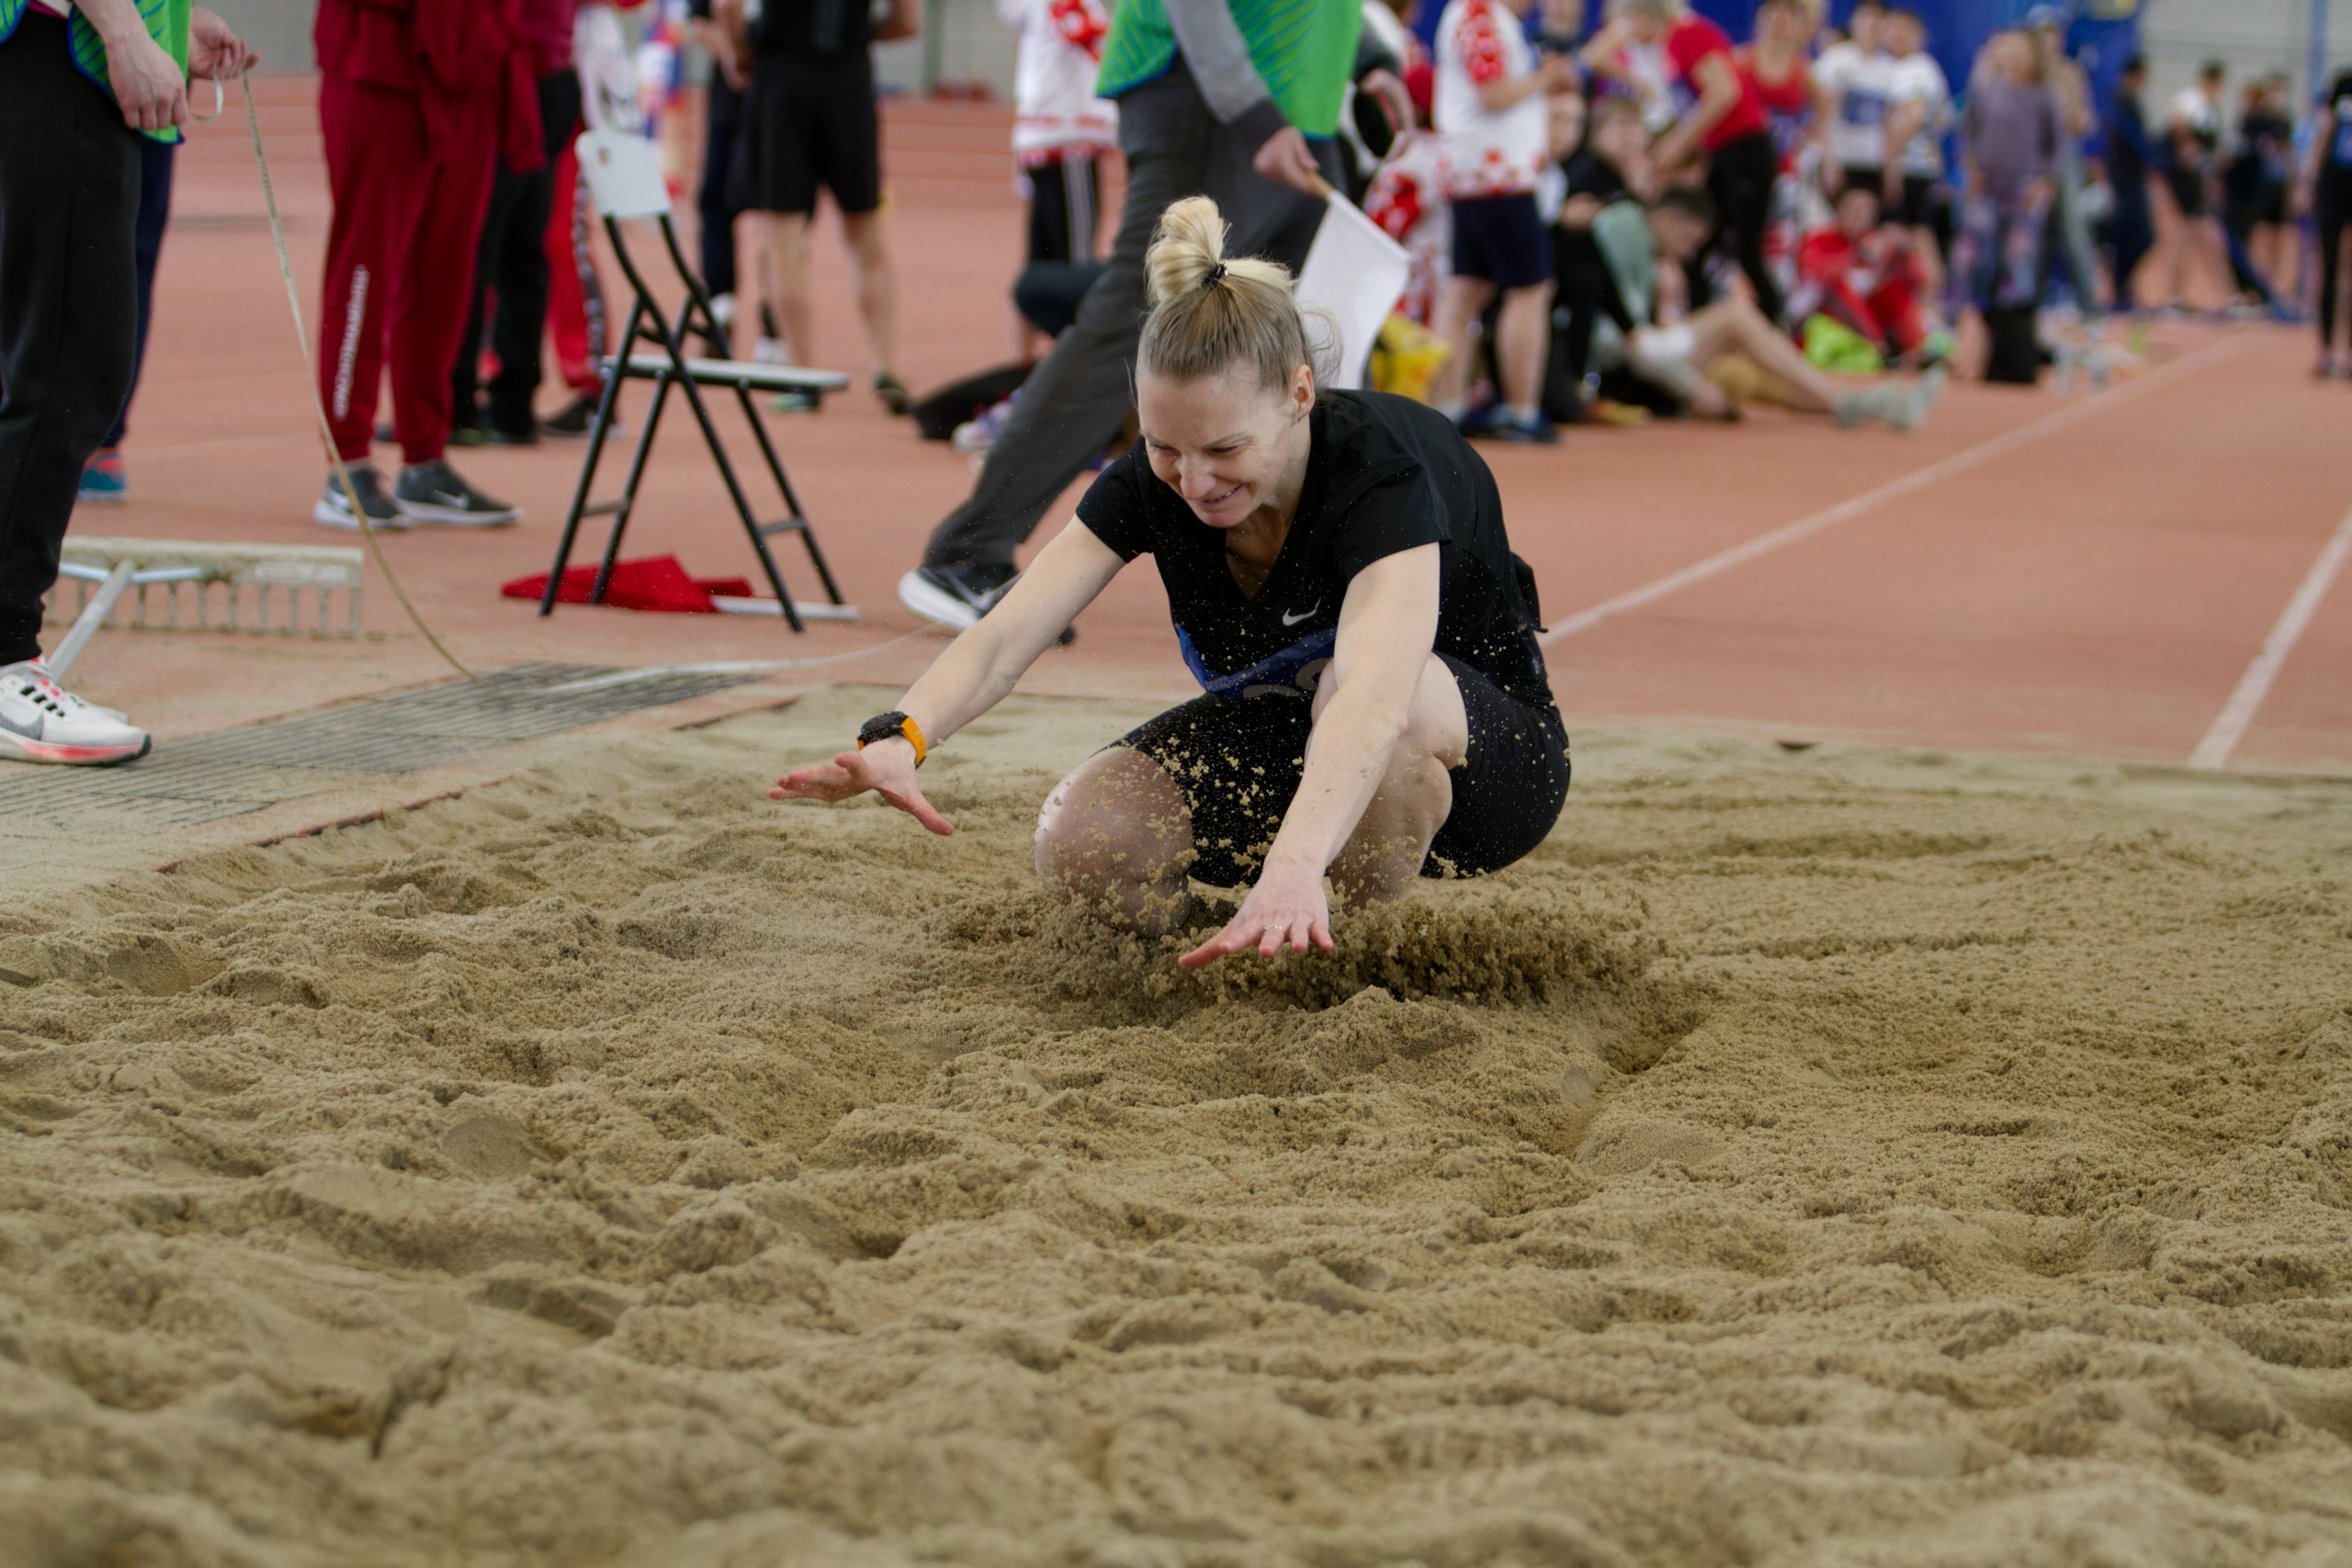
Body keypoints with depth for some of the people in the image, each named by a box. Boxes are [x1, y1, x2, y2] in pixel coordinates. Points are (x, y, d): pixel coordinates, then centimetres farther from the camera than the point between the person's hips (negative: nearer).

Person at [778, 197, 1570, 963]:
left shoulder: (1386, 470, -33)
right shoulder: (1152, 482, -16)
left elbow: (1374, 696, -52)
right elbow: (1002, 637, -27)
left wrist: (1292, 867, -69)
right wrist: (900, 738, -49)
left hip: (1488, 749, -5)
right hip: (1279, 744, 5)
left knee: (1345, 681, -40)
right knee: (1083, 845, -22)